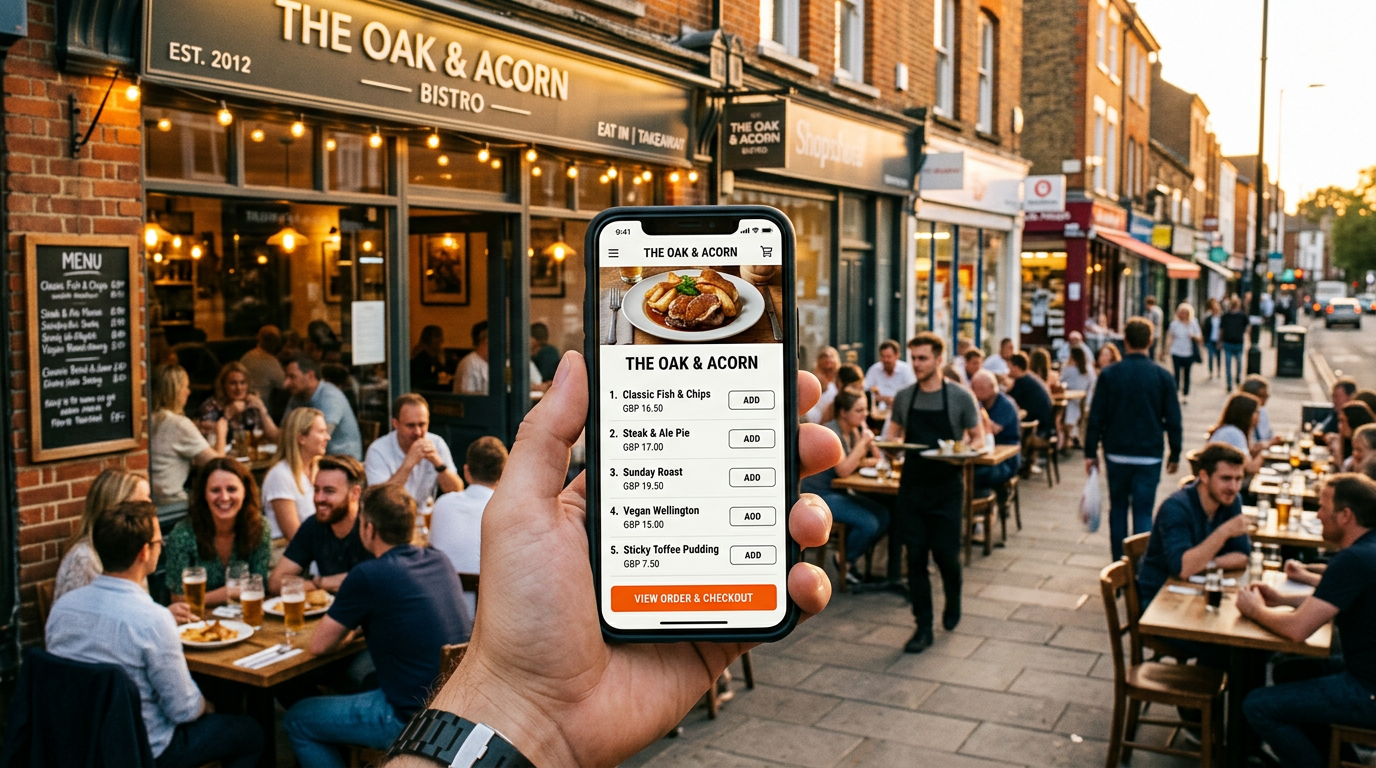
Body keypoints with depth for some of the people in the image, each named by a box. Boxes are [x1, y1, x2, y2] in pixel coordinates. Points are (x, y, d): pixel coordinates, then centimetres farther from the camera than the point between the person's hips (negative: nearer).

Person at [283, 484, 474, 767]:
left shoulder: (368, 576, -16)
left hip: (412, 720, -7)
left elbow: (319, 645, -5)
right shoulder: (440, 561, 4)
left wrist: (346, 627, 15)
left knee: (297, 720, 11)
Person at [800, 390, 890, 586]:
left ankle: (852, 557, 9)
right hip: (820, 496, -8)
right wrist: (863, 442, -21)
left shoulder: (853, 431, 7)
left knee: (883, 515, -7)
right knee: (868, 523, -22)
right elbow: (844, 470, -28)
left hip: (839, 493, 9)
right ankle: (845, 560, 4)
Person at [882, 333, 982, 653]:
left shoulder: (960, 397, -6)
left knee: (946, 554, 0)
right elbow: (893, 433, 14)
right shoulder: (903, 396, 3)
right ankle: (923, 627, 12)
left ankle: (953, 601, 33)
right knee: (916, 557, 2)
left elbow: (978, 438, 0)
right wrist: (889, 442, -10)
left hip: (947, 488, -3)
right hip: (912, 487, 3)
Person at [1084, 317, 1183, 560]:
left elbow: (1096, 417, -4)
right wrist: (1175, 454, 10)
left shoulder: (1108, 374, -5)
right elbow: (1173, 420, 0)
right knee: (1143, 513, 2)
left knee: (1118, 507, 14)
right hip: (1149, 455, -1)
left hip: (1116, 454, 1)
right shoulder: (1163, 376, -4)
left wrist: (1090, 452, 4)